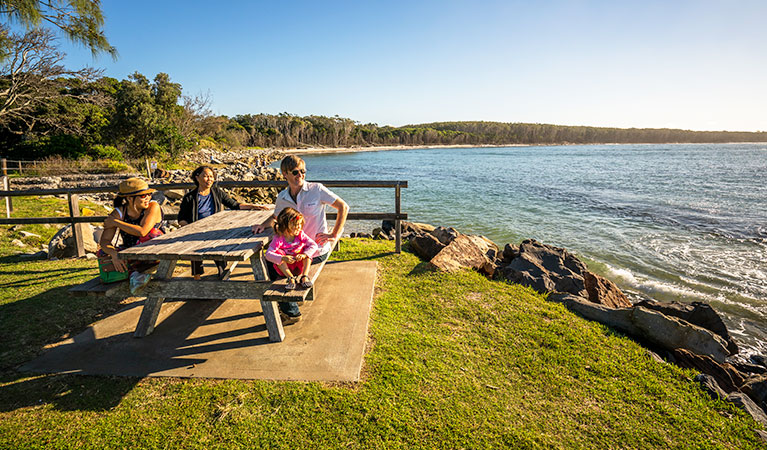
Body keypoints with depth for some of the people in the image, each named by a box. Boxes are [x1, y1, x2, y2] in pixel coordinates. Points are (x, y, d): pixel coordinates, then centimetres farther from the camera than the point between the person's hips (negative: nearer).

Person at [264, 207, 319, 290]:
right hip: (286, 267, -2)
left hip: (300, 265, 2)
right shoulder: (279, 239, -20)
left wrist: (304, 255, -35)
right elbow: (268, 254, -28)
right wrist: (283, 258, -44)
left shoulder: (300, 235, -11)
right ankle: (291, 278, -35)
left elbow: (314, 245, -17)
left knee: (307, 253, -20)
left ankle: (304, 276, -31)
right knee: (278, 252, -28)